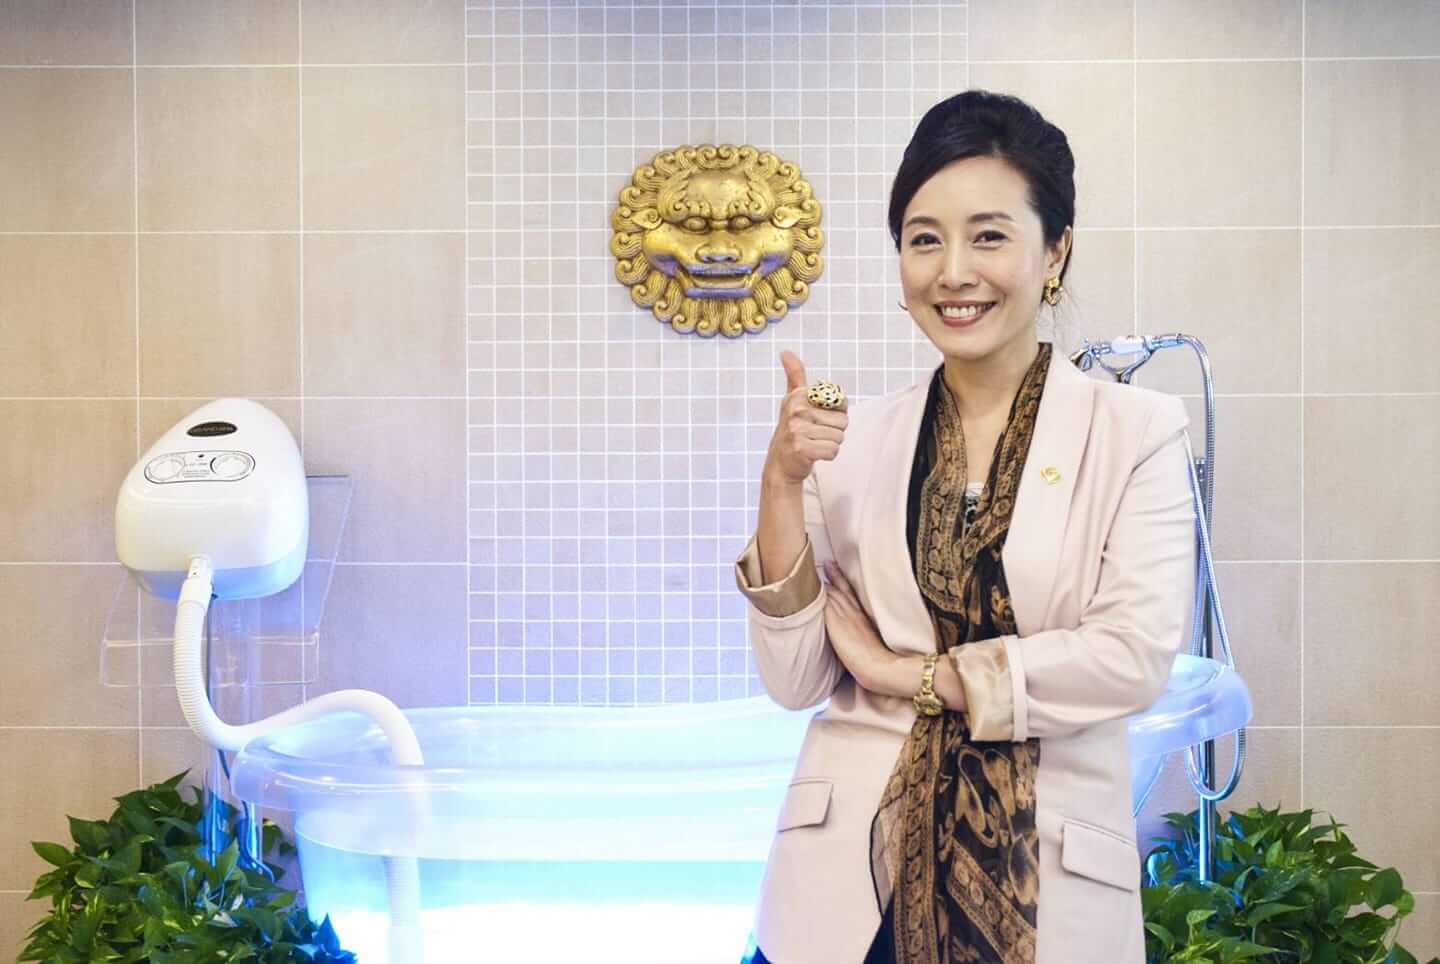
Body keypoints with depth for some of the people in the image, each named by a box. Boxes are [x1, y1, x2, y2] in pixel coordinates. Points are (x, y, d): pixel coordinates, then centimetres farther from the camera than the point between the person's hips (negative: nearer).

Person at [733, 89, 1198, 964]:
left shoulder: (1138, 432, -4)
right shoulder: (854, 440, 1)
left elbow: (1137, 655, -14)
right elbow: (796, 681, -3)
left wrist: (911, 673, -10)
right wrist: (782, 484, -14)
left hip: (1047, 875, -2)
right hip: (855, 867, 2)